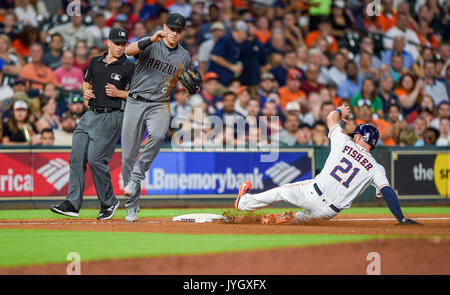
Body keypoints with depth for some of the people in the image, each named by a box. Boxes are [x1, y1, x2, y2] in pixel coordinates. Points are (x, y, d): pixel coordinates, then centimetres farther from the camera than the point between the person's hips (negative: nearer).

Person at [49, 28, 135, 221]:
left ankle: (108, 203, 3)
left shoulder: (129, 68, -1)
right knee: (76, 157, -1)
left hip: (111, 117, -6)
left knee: (96, 159, -13)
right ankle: (72, 204, 1)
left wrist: (118, 93, -14)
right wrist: (86, 91, 6)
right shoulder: (95, 62, 14)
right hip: (90, 115, 6)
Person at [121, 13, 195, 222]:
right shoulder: (151, 45, -1)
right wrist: (151, 40, -35)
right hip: (135, 103, -1)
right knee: (128, 155, -2)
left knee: (157, 136, -33)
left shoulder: (184, 57, 8)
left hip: (160, 105, 1)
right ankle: (131, 207, 8)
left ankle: (136, 178, -20)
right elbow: (129, 51, -21)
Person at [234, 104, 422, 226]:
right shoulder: (375, 168, 0)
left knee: (281, 191, 26)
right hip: (328, 211, 1)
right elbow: (388, 192, -12)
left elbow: (331, 118, 21)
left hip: (313, 193, -1)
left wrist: (340, 111, 45)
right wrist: (401, 219, -12)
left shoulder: (344, 142, 2)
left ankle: (244, 202, 41)